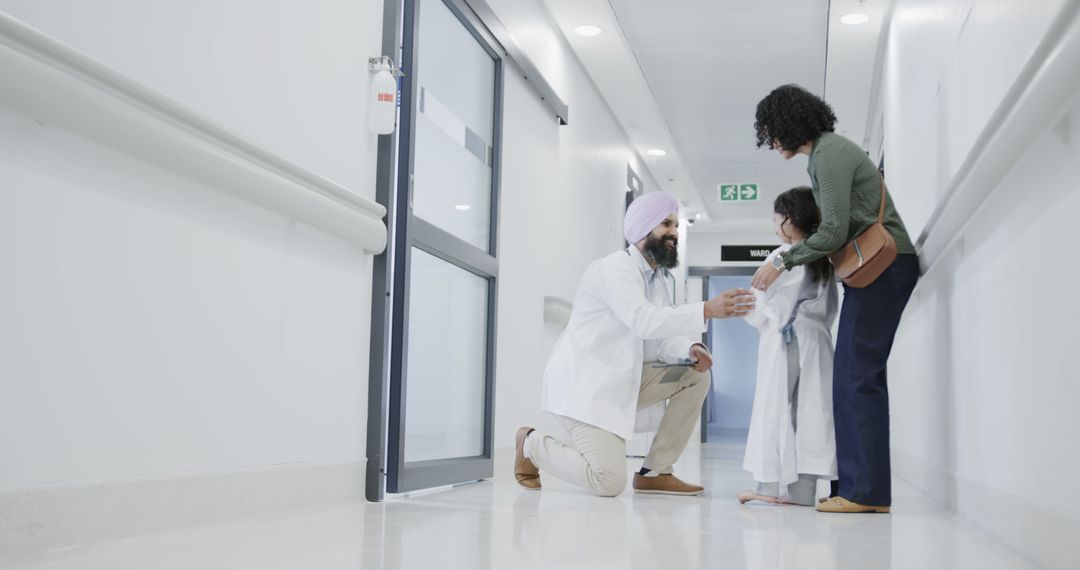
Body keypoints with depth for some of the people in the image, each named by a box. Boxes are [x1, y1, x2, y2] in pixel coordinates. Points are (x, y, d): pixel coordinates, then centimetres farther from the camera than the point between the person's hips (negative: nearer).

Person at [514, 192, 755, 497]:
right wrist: (707, 310, -37)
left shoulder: (659, 278, 13)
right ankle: (532, 444, 8)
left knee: (695, 377, 1)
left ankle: (654, 472, 5)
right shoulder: (615, 268, -15)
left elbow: (658, 336, 9)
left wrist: (690, 349, -12)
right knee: (610, 481, -20)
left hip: (623, 381, 9)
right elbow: (644, 322, -31)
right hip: (584, 383, -9)